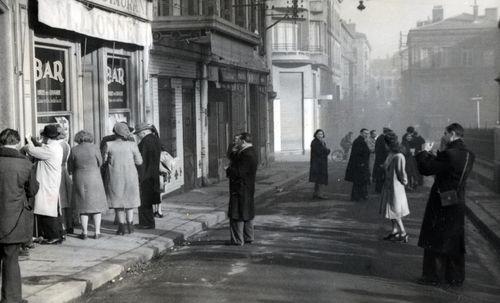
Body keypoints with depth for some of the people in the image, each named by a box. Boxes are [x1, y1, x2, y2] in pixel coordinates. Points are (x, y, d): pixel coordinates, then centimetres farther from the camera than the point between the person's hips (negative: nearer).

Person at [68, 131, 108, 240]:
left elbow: (70, 168, 3)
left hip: (80, 181, 1)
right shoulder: (94, 148, -7)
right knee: (96, 206, 8)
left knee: (83, 207, 8)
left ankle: (84, 232, 7)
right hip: (94, 179, -1)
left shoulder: (74, 150, -4)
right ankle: (97, 232, 6)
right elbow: (100, 163, 3)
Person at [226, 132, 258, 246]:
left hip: (240, 189, -11)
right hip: (248, 189, 11)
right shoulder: (251, 152, 12)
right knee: (248, 213, 17)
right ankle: (248, 237, 26)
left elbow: (238, 172, -24)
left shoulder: (246, 155, -22)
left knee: (237, 215, -4)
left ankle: (237, 240, 0)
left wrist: (228, 170, -8)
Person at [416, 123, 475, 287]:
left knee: (432, 240, 5)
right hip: (458, 203, 7)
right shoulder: (469, 155, 4)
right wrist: (434, 155, 9)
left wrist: (424, 152, -5)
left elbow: (426, 169, -21)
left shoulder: (449, 154, -22)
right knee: (455, 242, 16)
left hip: (441, 204, -7)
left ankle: (431, 276, 10)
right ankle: (456, 277, 23)